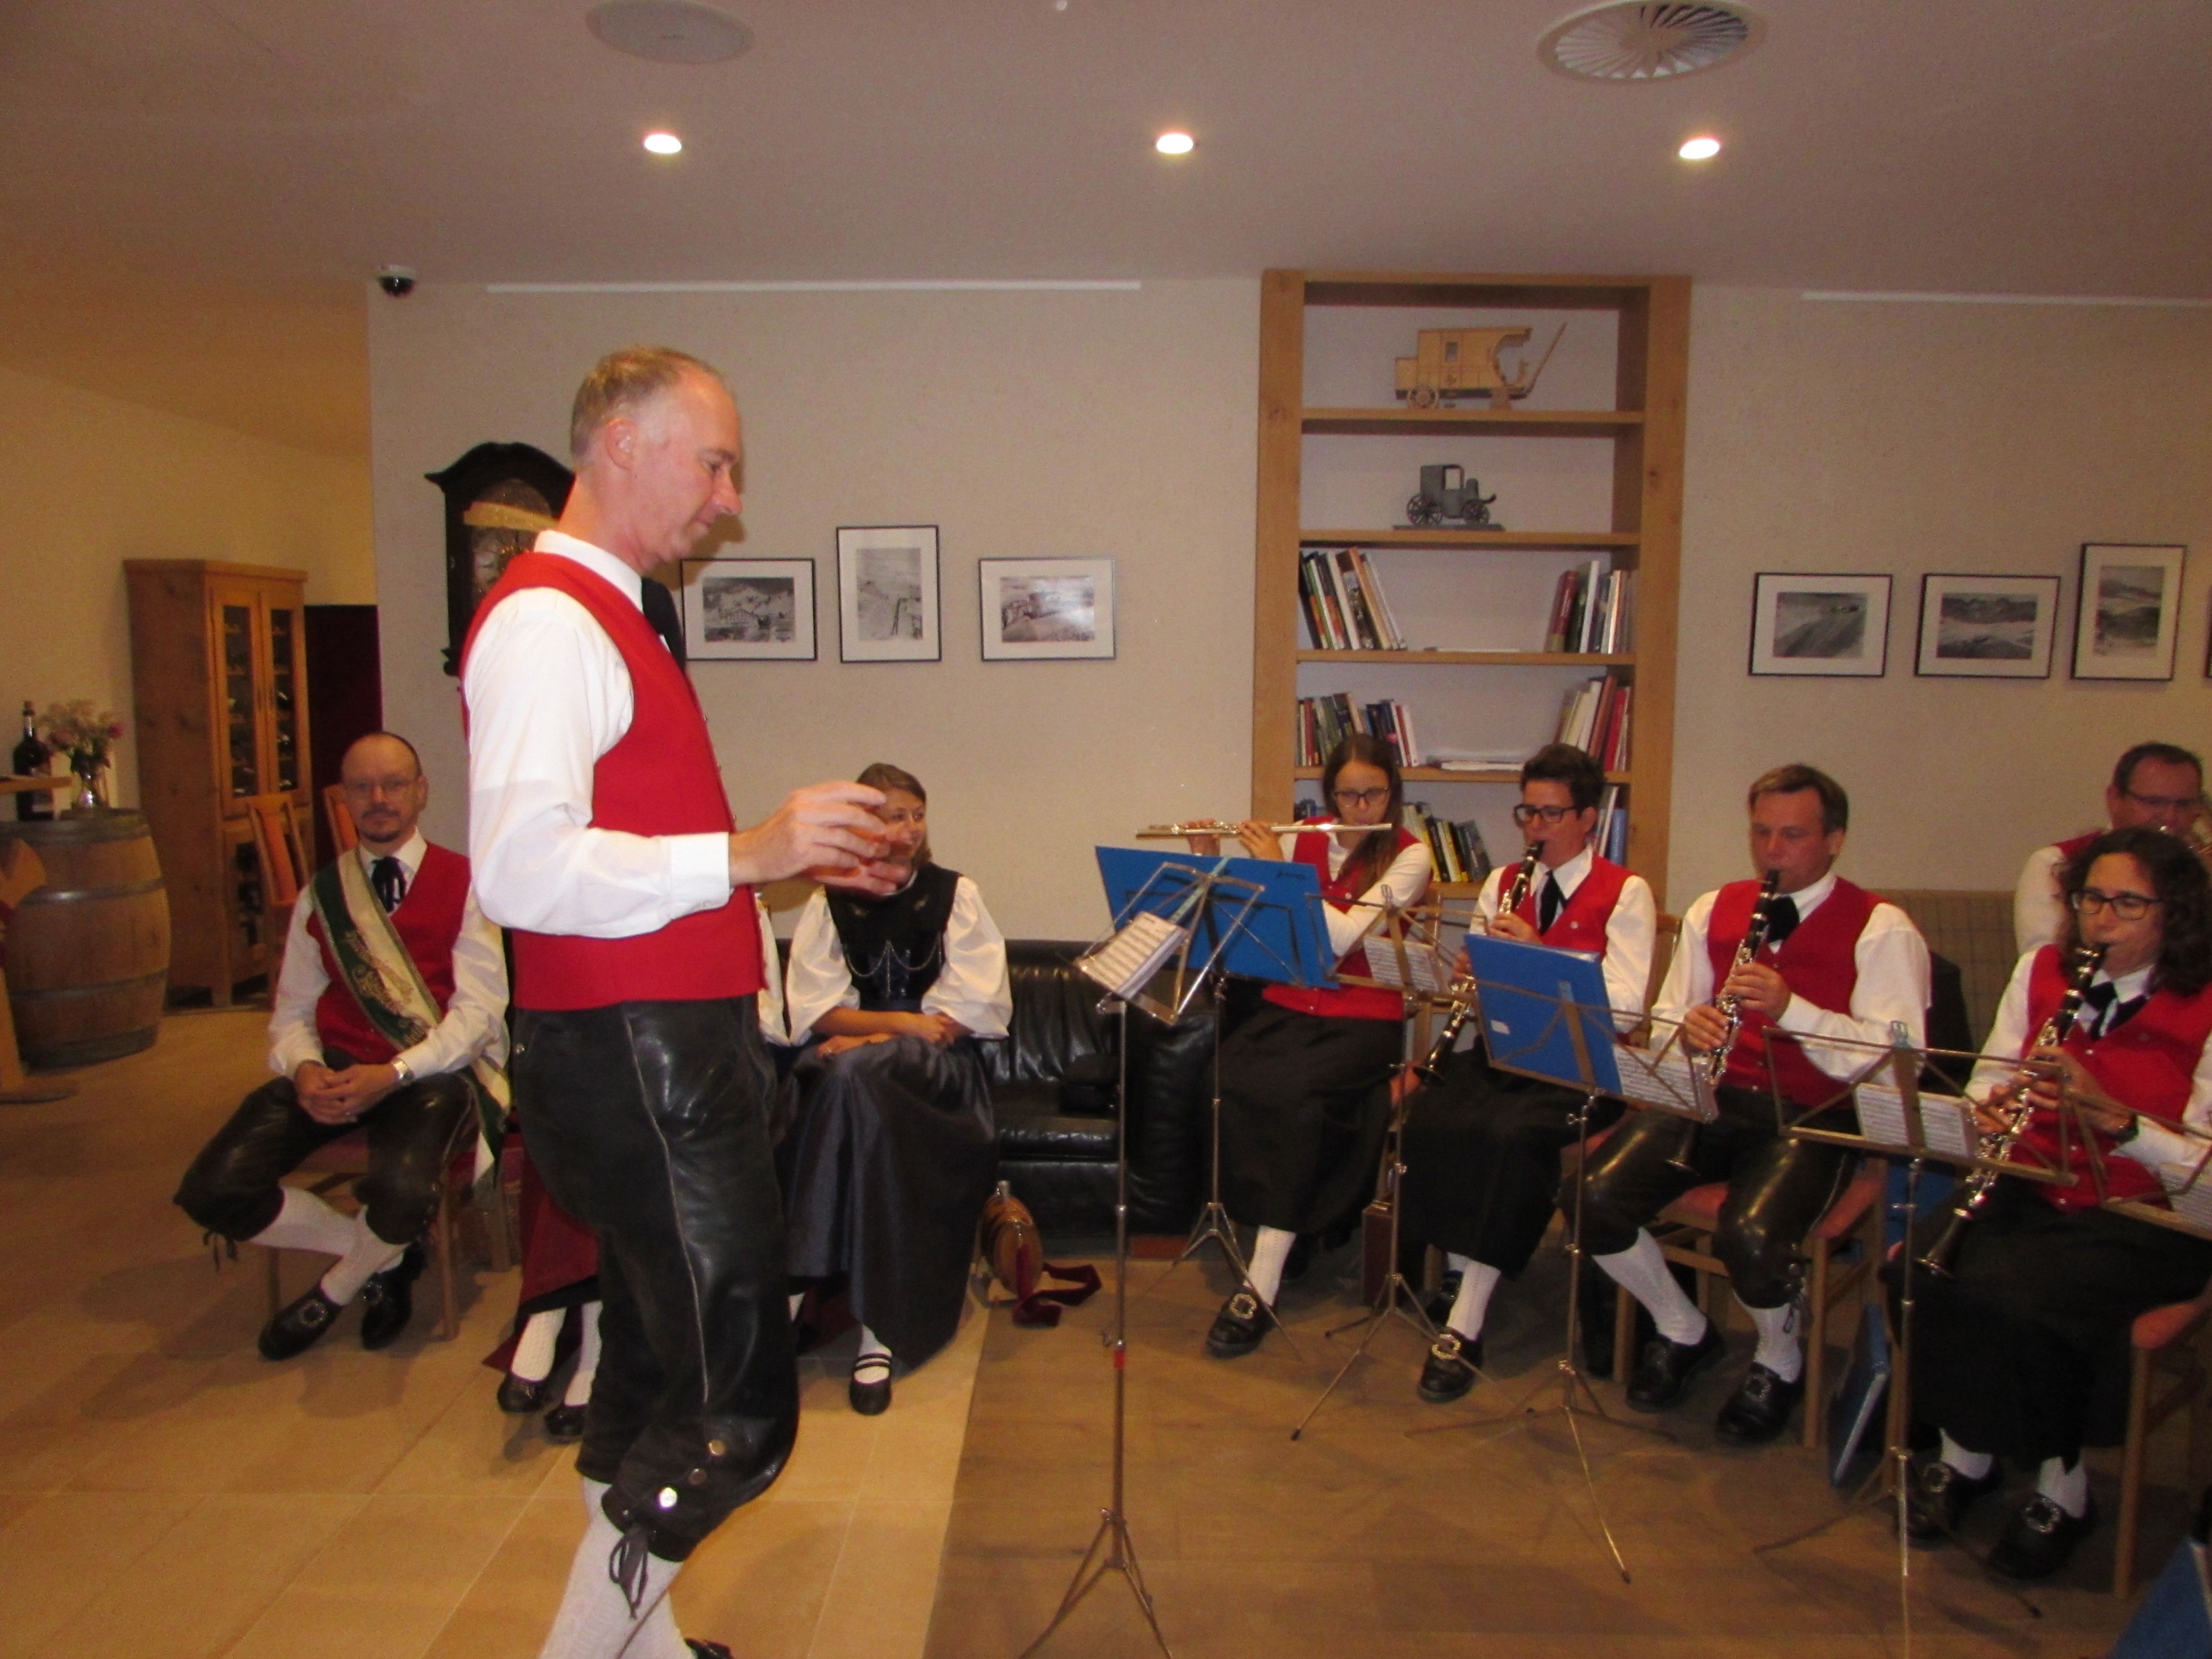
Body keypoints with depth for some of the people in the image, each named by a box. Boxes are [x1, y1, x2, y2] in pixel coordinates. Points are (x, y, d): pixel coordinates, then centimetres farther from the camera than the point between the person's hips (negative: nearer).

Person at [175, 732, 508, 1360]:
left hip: (433, 1071, -4)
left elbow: (479, 1009, -7)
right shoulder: (321, 895, 15)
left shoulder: (463, 884, 1)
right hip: (337, 1068, 5)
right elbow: (291, 1012, 12)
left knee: (401, 1190, -34)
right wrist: (304, 1069, -11)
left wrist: (395, 1073, -20)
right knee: (213, 1192, -17)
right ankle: (382, 1258, 5)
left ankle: (334, 1291, 3)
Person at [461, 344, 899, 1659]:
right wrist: (745, 851, -28)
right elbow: (523, 869, -26)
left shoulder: (610, 618, 19)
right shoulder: (547, 622, -14)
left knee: (661, 1375, 21)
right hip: (636, 1061, -11)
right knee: (734, 1405, -5)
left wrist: (796, 857, 13)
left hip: (671, 1051, 11)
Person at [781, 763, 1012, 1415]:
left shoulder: (955, 895, 7)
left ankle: (798, 1283, -30)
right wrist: (903, 1022, -14)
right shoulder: (828, 903, 11)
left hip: (937, 1066, -2)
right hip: (852, 1055, 2)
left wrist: (870, 1037, -12)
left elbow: (977, 1007, -3)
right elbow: (814, 1008, 1)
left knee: (854, 1074, -34)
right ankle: (876, 1325, -32)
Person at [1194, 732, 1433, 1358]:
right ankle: (1283, 1230, -9)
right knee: (1229, 1077, -27)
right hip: (1289, 1007, 4)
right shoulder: (1302, 840, 11)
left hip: (1363, 1018, -4)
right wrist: (1211, 861, -5)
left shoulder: (1409, 856, -2)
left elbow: (1342, 935, -16)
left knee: (1300, 1094, -33)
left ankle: (1262, 1284, -26)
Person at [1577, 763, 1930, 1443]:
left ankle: (1780, 1362, 4)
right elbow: (1666, 1019, 15)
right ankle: (1682, 1330, 9)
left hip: (1813, 1116, -4)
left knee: (1750, 1236, -33)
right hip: (1715, 1097, 4)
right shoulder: (1713, 910, 14)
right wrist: (1686, 1027, -10)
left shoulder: (1882, 930, -1)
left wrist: (1789, 1008, -25)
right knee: (1596, 1198, -20)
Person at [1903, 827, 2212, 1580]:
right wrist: (1995, 1103, -14)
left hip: (2144, 1216, -4)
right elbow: (1988, 1078, 10)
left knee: (2017, 1297, -30)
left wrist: (2111, 1113, -28)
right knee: (1918, 1270, -23)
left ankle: (2061, 1489, -2)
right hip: (2033, 1188, 4)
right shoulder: (2042, 969, 6)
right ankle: (1964, 1454, 2)